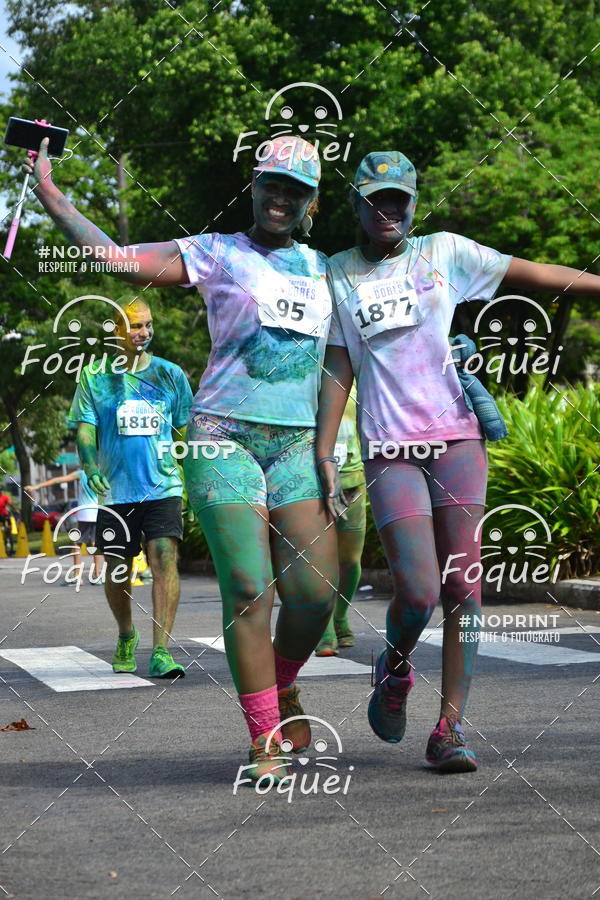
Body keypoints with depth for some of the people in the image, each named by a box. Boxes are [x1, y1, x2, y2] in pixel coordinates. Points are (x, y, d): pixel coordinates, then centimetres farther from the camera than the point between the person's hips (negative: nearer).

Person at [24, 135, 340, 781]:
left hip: (298, 443, 4)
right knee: (248, 588, -11)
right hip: (224, 437, -4)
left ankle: (283, 684, 25)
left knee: (315, 590, -6)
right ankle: (264, 742, -1)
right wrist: (48, 193, -7)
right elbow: (114, 259, -3)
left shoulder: (321, 268, 17)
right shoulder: (218, 254, 3)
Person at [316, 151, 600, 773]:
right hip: (389, 449, -1)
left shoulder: (444, 252, 10)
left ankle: (449, 728, 0)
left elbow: (533, 274, 7)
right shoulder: (337, 274, 10)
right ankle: (396, 667, 19)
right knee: (417, 592, -14)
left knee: (463, 588, -6)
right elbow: (337, 369, 9)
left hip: (456, 436, 1)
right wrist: (323, 454, 2)